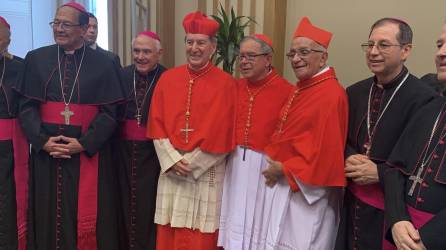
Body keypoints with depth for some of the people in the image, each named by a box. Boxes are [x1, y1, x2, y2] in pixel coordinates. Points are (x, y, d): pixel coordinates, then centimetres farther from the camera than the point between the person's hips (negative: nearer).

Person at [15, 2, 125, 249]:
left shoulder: (103, 64, -1)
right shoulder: (35, 59, 5)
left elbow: (110, 112, -4)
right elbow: (26, 107, 3)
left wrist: (85, 143, -14)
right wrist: (42, 140, -12)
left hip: (89, 153, -1)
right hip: (45, 152, 2)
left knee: (88, 216, 6)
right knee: (49, 215, 10)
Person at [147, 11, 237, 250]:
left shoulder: (226, 84, -6)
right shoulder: (168, 79, 5)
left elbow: (221, 134, -8)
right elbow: (157, 124, 4)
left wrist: (191, 163, -9)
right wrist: (172, 160, -8)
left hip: (207, 173, -3)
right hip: (171, 171, 3)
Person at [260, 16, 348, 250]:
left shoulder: (331, 94, -19)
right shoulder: (300, 88, 9)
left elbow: (326, 150, -22)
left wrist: (284, 170, -14)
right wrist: (275, 162, 4)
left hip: (305, 190, -9)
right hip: (285, 185, 9)